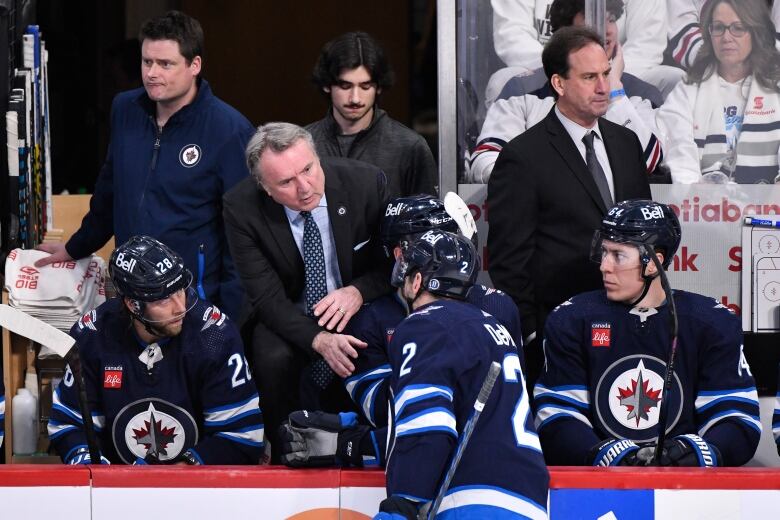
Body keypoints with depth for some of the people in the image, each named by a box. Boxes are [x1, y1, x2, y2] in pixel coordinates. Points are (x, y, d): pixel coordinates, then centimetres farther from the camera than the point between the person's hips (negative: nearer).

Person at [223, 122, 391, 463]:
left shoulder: (365, 182, -18)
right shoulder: (241, 207, -18)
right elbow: (267, 296, -17)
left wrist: (359, 291, -26)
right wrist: (318, 339, -34)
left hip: (359, 307, 1)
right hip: (289, 318, -1)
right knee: (273, 359, -32)